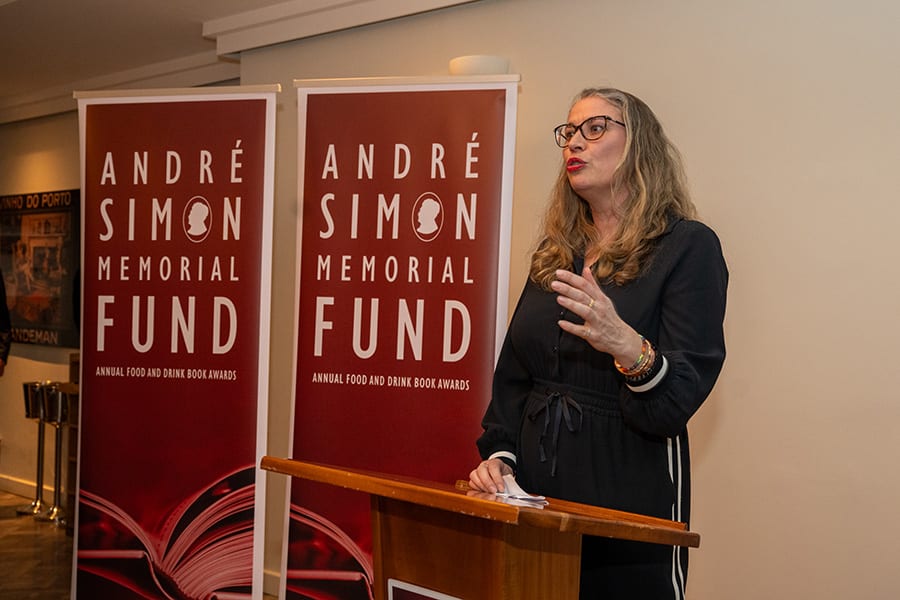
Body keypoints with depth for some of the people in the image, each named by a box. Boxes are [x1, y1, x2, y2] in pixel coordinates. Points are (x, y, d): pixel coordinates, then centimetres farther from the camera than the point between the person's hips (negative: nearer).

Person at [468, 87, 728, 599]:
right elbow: (513, 373, 12)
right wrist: (499, 453, -3)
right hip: (537, 495, 6)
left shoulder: (688, 245, -9)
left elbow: (678, 403, -16)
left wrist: (629, 347, -35)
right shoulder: (555, 250, 10)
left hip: (629, 499, -5)